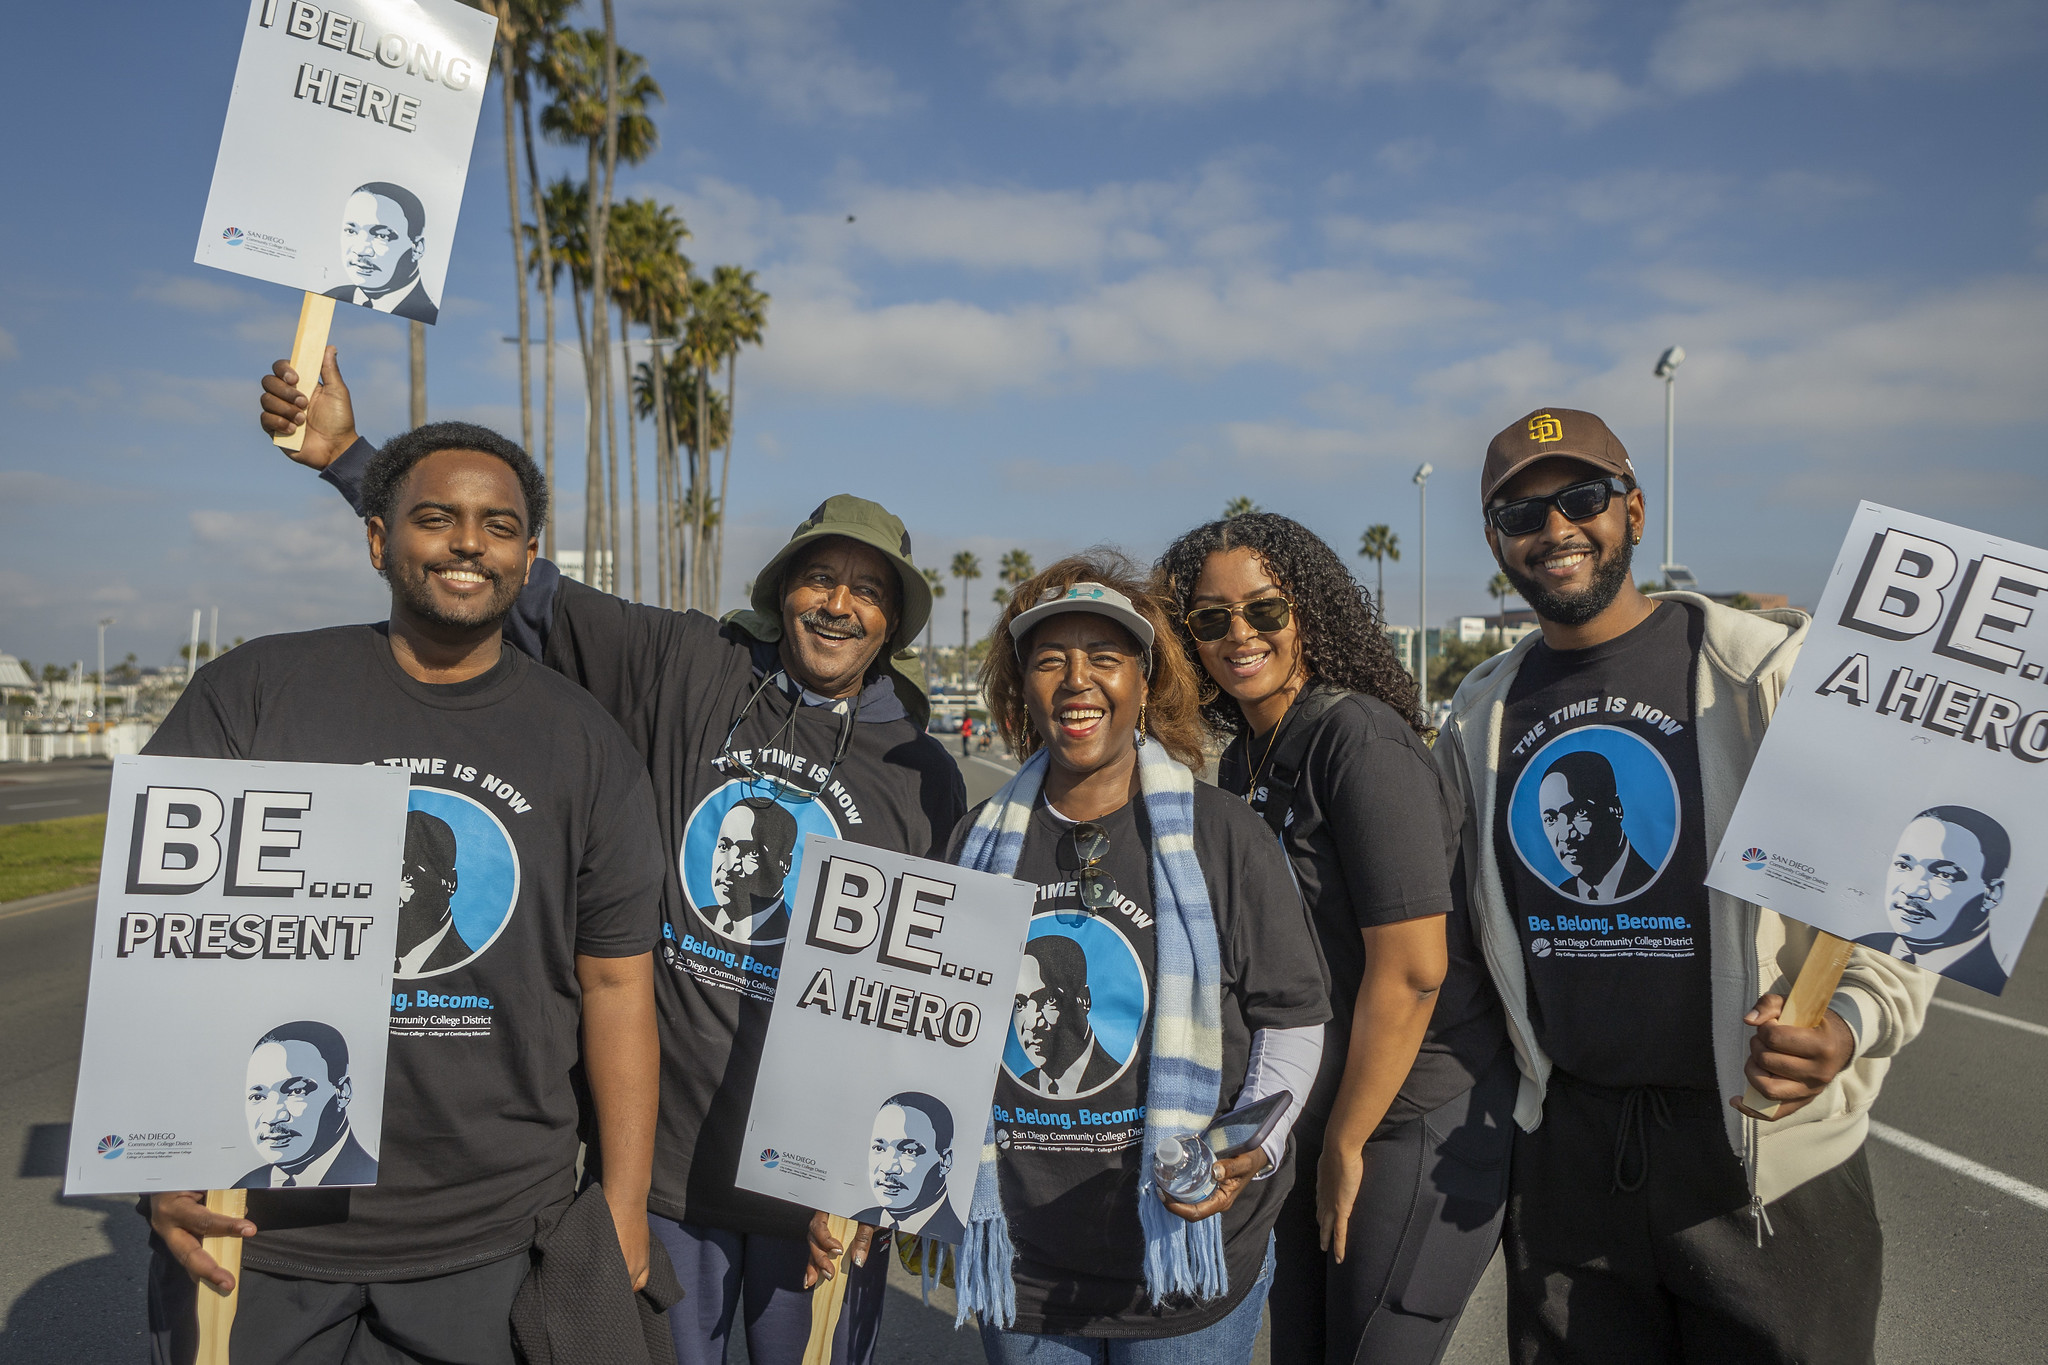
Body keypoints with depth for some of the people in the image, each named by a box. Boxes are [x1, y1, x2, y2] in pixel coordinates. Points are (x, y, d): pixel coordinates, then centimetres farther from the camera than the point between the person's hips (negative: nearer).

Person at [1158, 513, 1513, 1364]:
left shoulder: (1360, 737, -19)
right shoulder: (1243, 760, 7)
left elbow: (1412, 967, -23)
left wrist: (1347, 1144, -13)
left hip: (1421, 1117, -8)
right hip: (1313, 1116, 8)